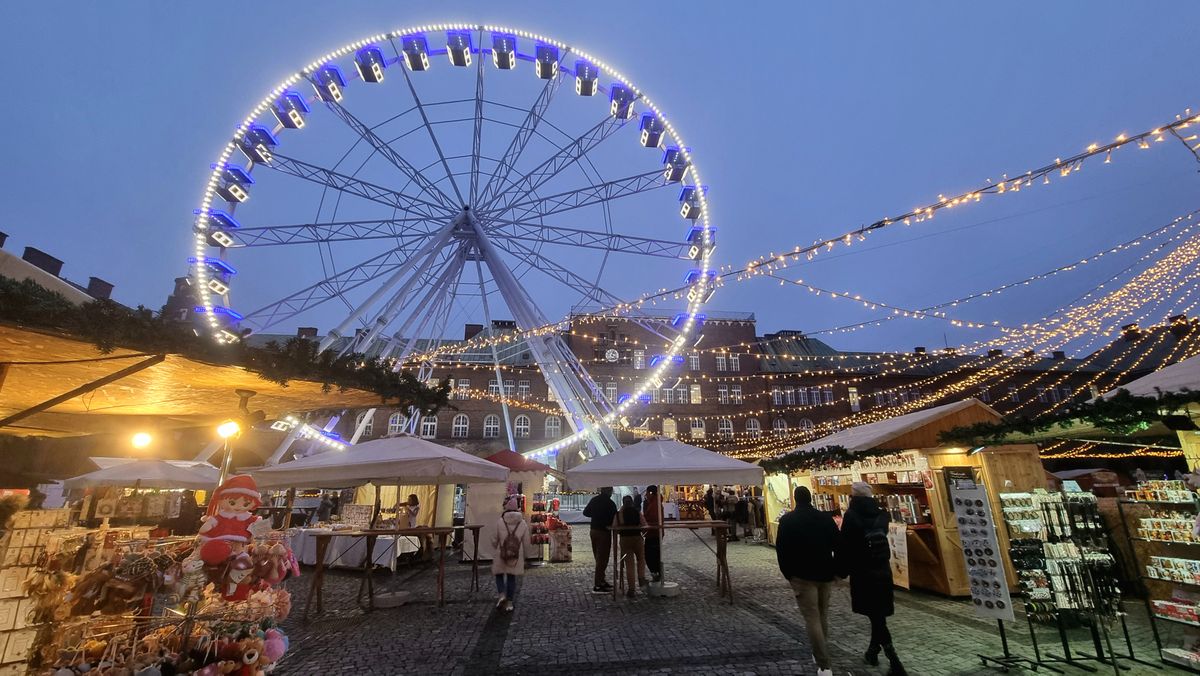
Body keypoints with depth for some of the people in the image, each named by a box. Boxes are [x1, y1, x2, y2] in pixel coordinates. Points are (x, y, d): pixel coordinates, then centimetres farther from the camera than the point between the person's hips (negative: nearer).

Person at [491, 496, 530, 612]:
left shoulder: (500, 522, -12)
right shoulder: (523, 523, -7)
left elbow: (494, 540, -3)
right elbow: (526, 542, -1)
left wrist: (496, 550, 16)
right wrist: (521, 551, 17)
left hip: (501, 555, -1)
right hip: (516, 556, 2)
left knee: (499, 575, 18)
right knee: (512, 578, 14)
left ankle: (502, 595, -3)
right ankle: (509, 603, 17)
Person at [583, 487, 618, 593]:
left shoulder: (594, 500, 6)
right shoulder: (610, 503, -15)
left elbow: (585, 512, 16)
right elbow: (614, 519, -10)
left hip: (593, 530, 8)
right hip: (604, 532, -8)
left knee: (599, 557, 17)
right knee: (602, 559, -2)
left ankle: (601, 581, 26)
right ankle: (597, 585, -1)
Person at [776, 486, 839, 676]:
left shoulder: (787, 520, -6)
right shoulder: (826, 518, 2)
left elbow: (781, 549, -7)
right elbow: (837, 545, 2)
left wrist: (787, 574, 4)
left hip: (802, 575, -4)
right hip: (825, 573, 4)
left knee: (812, 619, -2)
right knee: (823, 615, 20)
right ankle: (821, 655, 29)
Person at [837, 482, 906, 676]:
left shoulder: (851, 515, -16)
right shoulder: (881, 514, 0)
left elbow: (844, 546, -13)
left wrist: (840, 570, -1)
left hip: (863, 573, -6)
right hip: (883, 570, 6)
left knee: (875, 615, 3)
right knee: (879, 614, 18)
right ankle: (873, 651, 32)